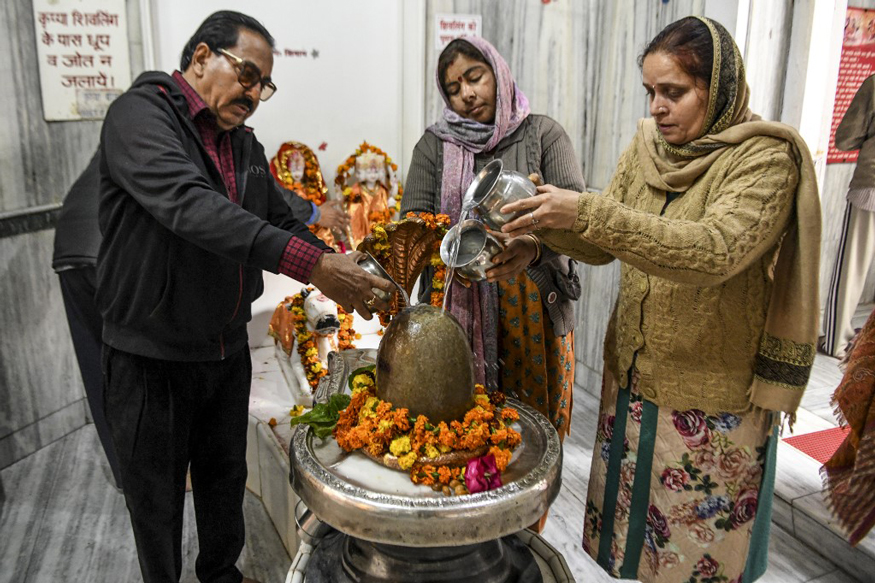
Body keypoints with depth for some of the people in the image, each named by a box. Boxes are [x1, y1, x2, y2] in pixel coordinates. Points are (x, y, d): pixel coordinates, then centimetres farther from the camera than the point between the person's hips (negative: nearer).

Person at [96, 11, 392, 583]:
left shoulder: (245, 144, 8)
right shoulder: (140, 114, -16)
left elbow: (285, 224, 11)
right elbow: (188, 206, -34)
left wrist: (347, 277, -7)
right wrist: (311, 263, -42)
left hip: (227, 351, 7)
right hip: (153, 357, -6)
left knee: (226, 478, 21)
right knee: (157, 497, 12)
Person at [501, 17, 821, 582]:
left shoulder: (766, 158, -13)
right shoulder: (648, 145, 4)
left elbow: (715, 250, -30)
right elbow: (601, 247, 5)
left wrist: (587, 211, -34)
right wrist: (550, 221, -15)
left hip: (712, 397, -5)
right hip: (633, 377, 5)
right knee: (630, 529, 18)